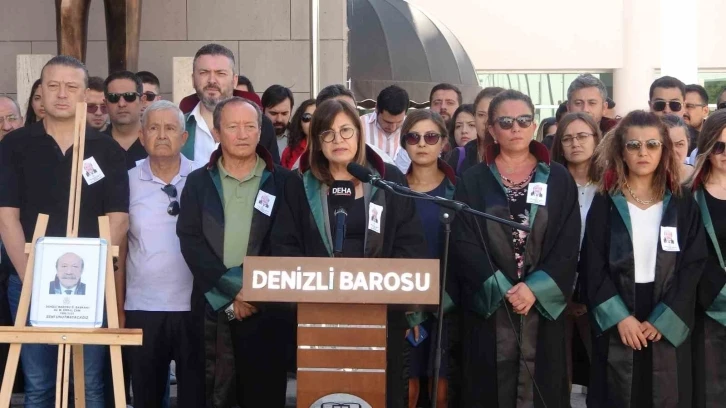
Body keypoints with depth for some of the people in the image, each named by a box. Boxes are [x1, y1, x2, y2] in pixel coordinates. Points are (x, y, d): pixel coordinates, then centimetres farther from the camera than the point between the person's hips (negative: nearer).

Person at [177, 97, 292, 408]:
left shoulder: (283, 181, 6)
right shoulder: (198, 182, 8)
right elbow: (190, 242, -1)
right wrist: (232, 291, -10)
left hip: (268, 308, -1)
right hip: (213, 307, 1)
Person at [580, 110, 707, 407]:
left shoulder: (683, 204, 3)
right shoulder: (605, 203, 1)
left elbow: (693, 266, -2)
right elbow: (592, 266, -4)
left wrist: (662, 320, -11)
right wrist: (619, 317, -14)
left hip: (668, 326, 1)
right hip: (615, 324, -1)